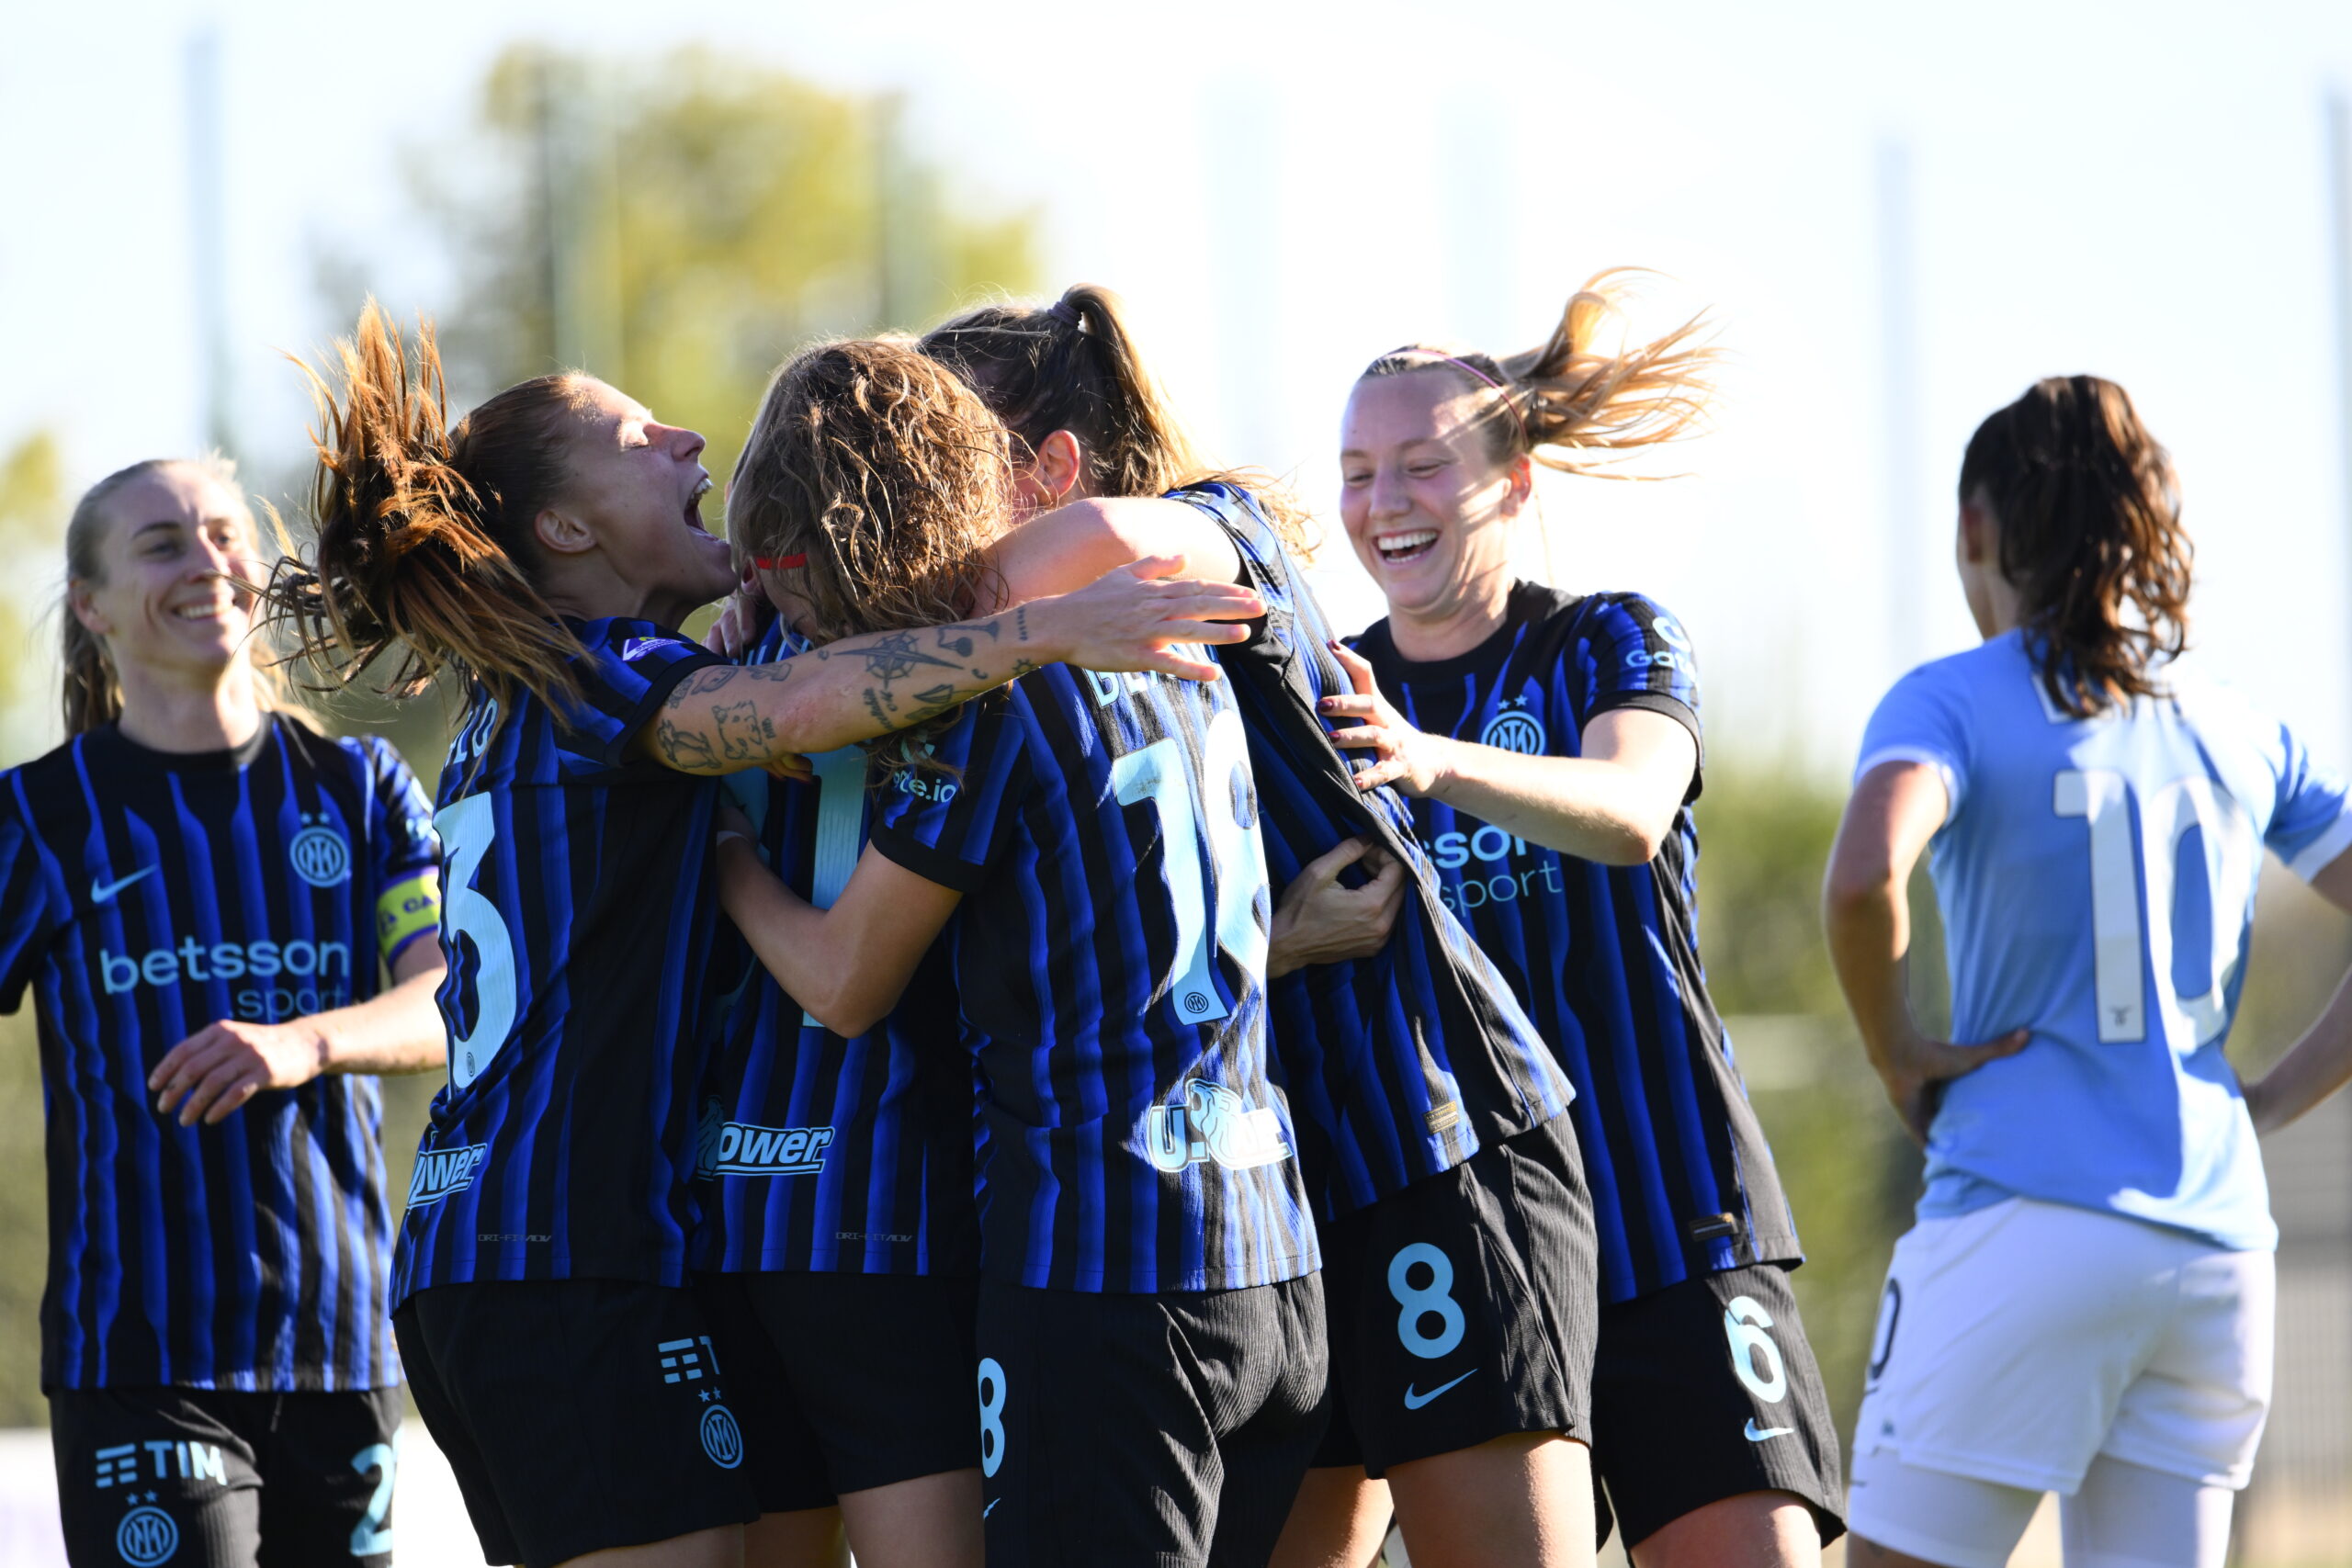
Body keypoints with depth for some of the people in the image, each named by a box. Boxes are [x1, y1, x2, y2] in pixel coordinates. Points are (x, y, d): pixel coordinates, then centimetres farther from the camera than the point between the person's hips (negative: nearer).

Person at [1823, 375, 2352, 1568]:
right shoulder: (2240, 732, 13)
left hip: (2025, 1226, -5)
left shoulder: (1952, 701, -2)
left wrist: (1896, 1052, -6)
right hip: (2216, 1248, 5)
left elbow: (1864, 877, -22)